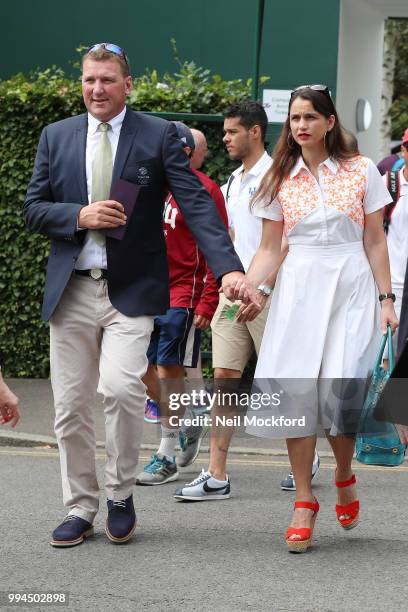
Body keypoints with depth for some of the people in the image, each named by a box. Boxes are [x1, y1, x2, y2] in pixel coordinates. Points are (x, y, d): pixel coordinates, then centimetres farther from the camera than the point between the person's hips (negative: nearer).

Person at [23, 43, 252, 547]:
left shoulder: (159, 136, 0)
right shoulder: (56, 137, 10)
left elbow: (196, 205, -8)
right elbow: (32, 208, 9)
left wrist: (228, 268, -21)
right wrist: (79, 217, -11)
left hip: (131, 291, -3)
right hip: (71, 291, 3)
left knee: (121, 386, -21)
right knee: (70, 407, 6)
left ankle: (121, 495, 1)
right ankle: (80, 509, 21)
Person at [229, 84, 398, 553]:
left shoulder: (361, 171, 5)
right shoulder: (280, 181, 9)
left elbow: (374, 242, 6)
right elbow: (269, 249, 7)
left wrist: (385, 300, 0)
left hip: (351, 286, -2)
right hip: (298, 289, 2)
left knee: (340, 388, -12)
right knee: (294, 391, -7)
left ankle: (344, 477, 16)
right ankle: (304, 502, 2)